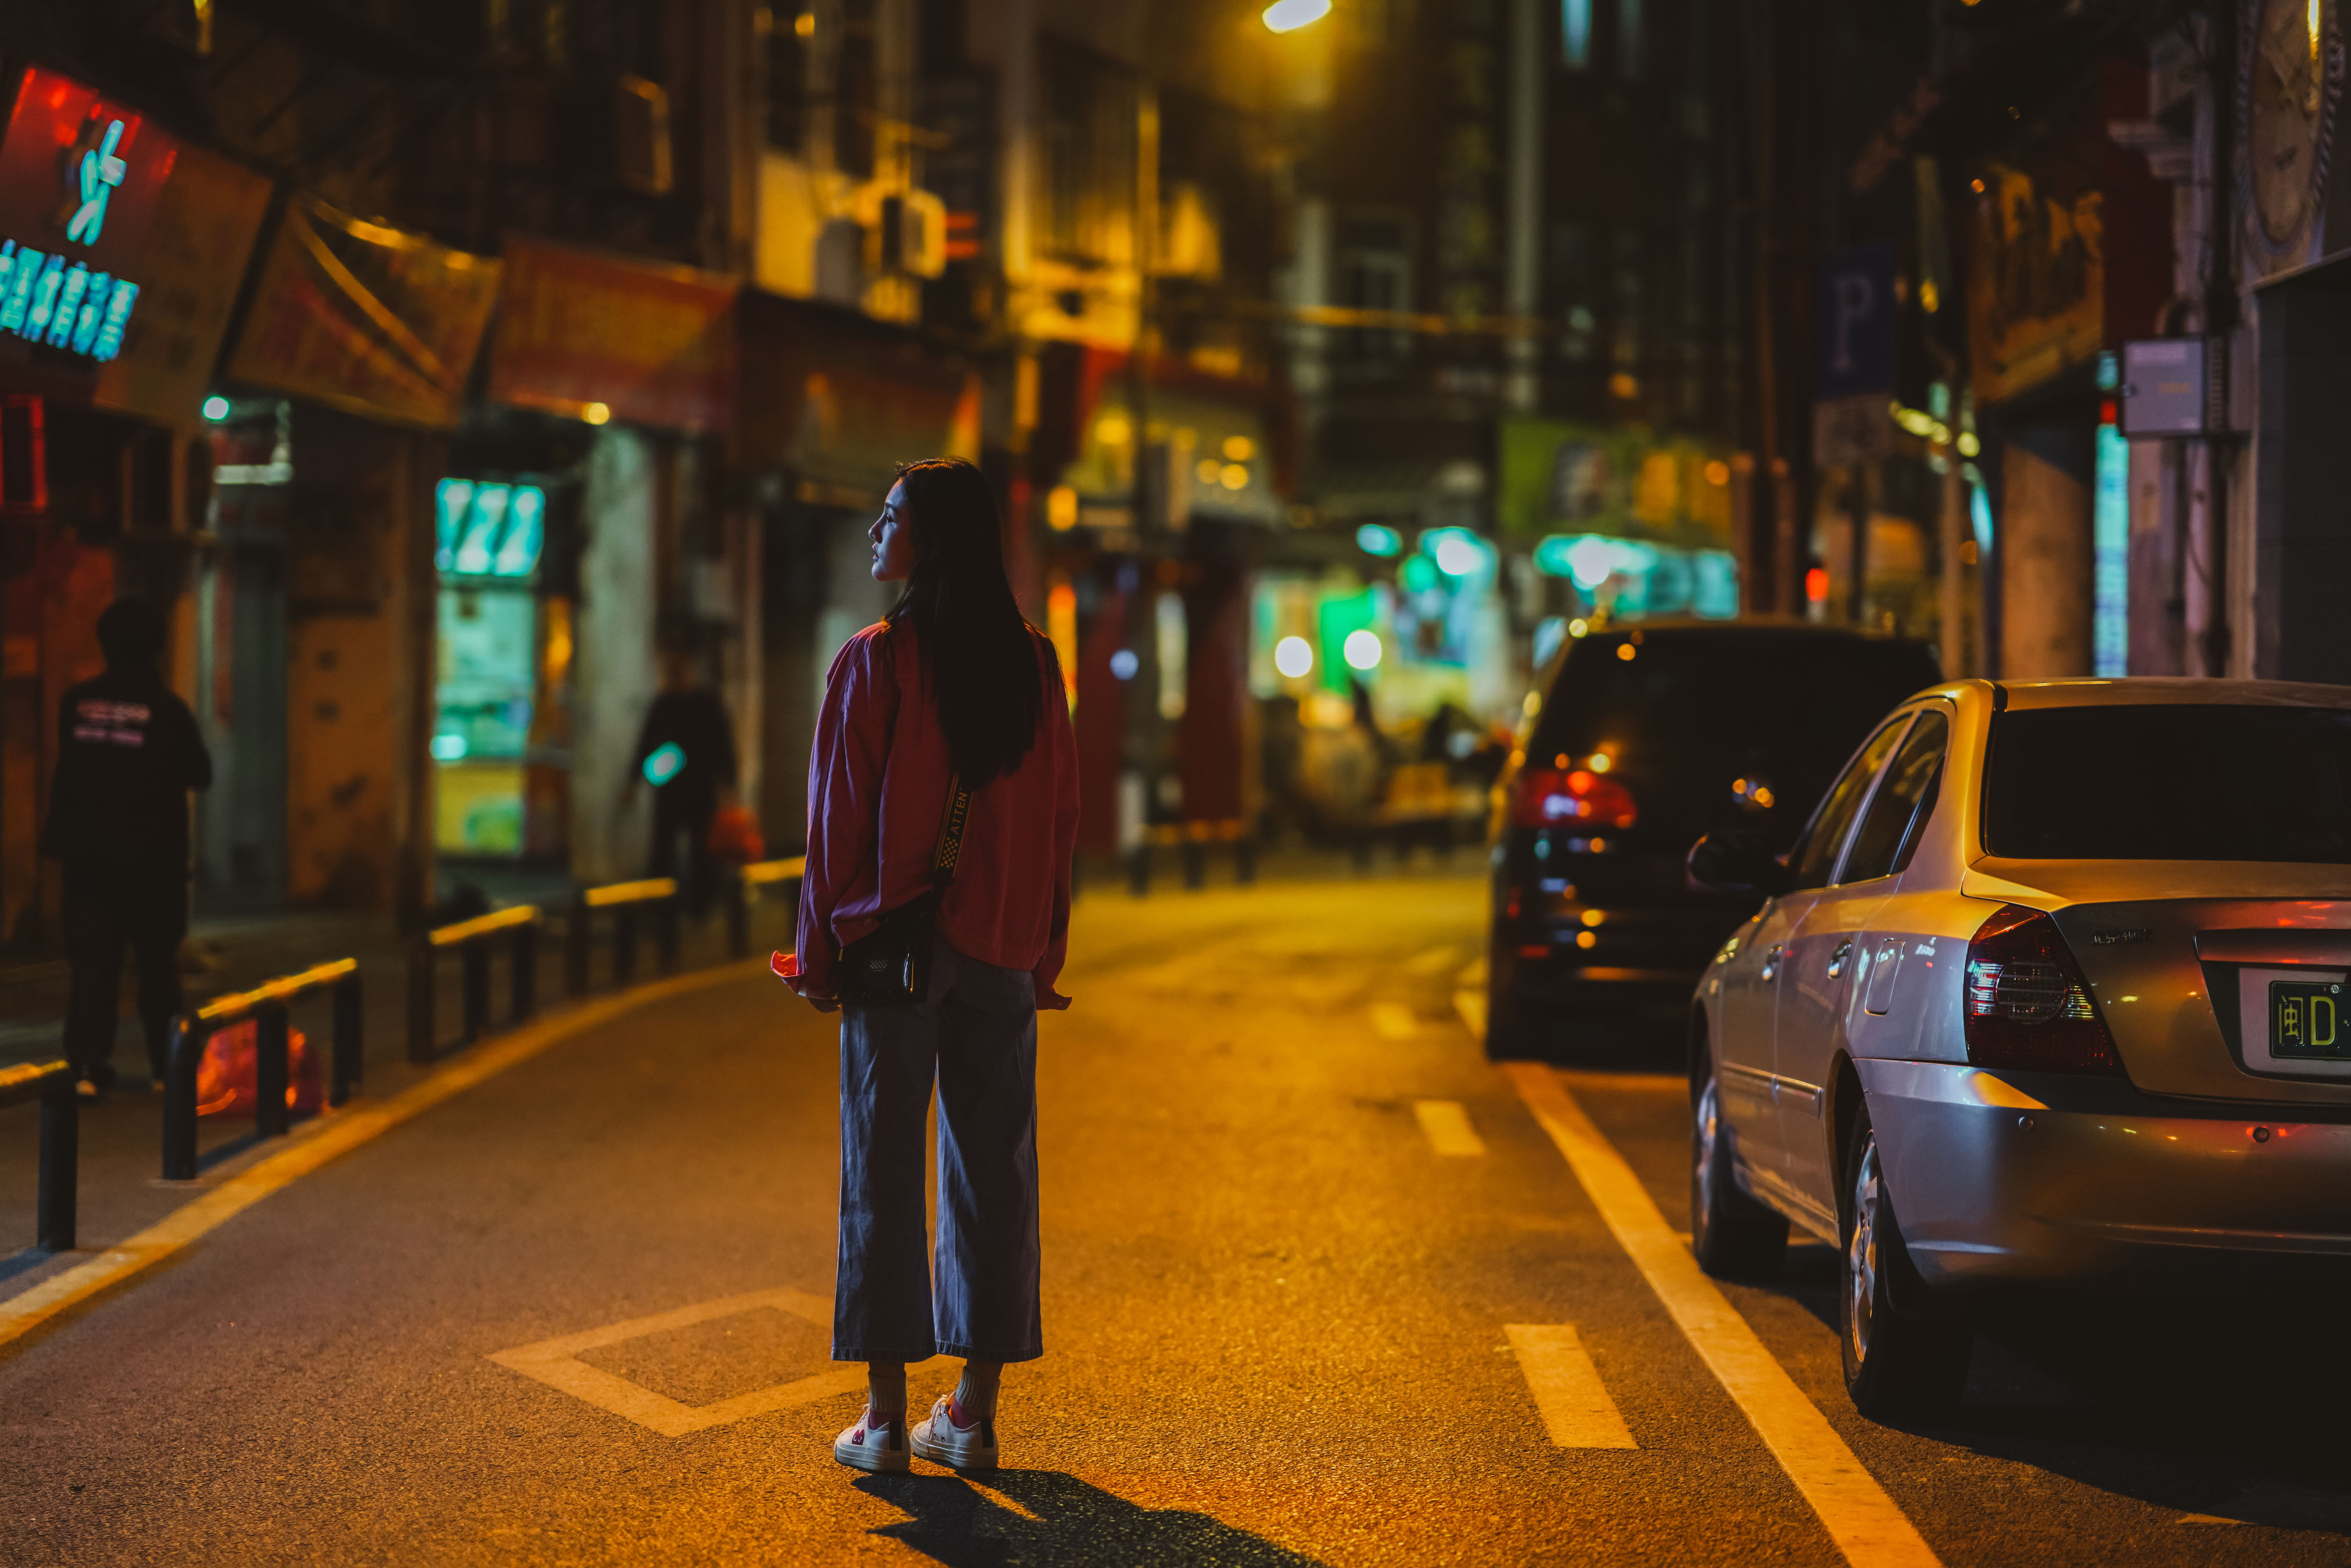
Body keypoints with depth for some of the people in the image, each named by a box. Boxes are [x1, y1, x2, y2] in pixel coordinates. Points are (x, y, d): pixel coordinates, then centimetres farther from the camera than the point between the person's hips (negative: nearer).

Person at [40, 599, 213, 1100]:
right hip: (152, 859, -2)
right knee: (157, 964, 11)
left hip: (88, 855, 2)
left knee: (92, 963, 3)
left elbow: (68, 770, 7)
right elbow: (199, 775, -2)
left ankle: (89, 1066, -5)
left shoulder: (76, 704, -3)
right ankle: (167, 1064, 15)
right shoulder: (166, 710, -13)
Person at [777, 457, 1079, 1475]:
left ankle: (886, 1417, 2)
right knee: (991, 1170, 9)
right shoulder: (1034, 666, 4)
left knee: (883, 1170, 2)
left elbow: (839, 816, -8)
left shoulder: (874, 663, -9)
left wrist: (819, 952, 0)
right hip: (1001, 954, 4)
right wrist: (1042, 957, 14)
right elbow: (1060, 813, 7)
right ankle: (975, 1412, 11)